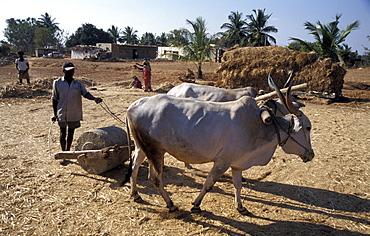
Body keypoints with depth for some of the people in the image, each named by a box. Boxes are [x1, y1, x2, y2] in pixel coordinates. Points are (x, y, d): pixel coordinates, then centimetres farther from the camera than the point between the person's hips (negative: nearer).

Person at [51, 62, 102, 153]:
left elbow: (85, 93, -10)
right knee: (63, 133, 1)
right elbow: (55, 99, 3)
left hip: (74, 114, 2)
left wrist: (94, 98, -31)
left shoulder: (78, 84, 4)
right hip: (62, 113, -2)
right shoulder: (57, 83, 1)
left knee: (71, 133, 12)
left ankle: (68, 152, 28)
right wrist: (55, 114, 0)